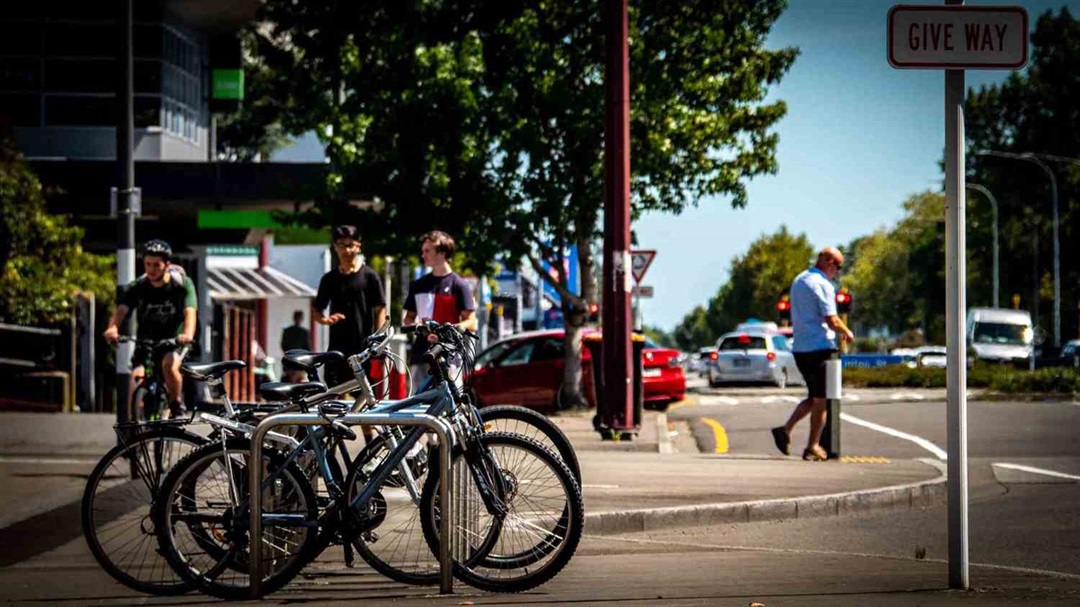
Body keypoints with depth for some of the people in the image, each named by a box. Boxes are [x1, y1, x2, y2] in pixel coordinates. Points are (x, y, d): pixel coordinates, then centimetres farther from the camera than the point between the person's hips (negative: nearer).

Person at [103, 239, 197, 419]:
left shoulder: (182, 284, -12)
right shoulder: (137, 287, -6)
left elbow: (190, 312, -27)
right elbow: (121, 310, -20)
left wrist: (187, 334, -49)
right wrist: (112, 329, -43)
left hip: (174, 342, -3)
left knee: (169, 364, -34)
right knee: (136, 379, -17)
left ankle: (177, 406, -10)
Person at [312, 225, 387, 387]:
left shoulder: (369, 276, 2)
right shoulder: (330, 278, 11)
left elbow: (380, 310, 1)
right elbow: (316, 309, 16)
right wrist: (325, 320, -7)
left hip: (364, 346, -2)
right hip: (338, 345, 2)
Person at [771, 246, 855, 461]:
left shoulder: (798, 281, 14)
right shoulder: (823, 285, -13)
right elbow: (832, 321, -19)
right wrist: (847, 332, 0)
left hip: (799, 348, 8)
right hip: (820, 348, -8)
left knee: (814, 398, 18)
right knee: (821, 400, 2)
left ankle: (785, 430, 3)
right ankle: (813, 447, 4)